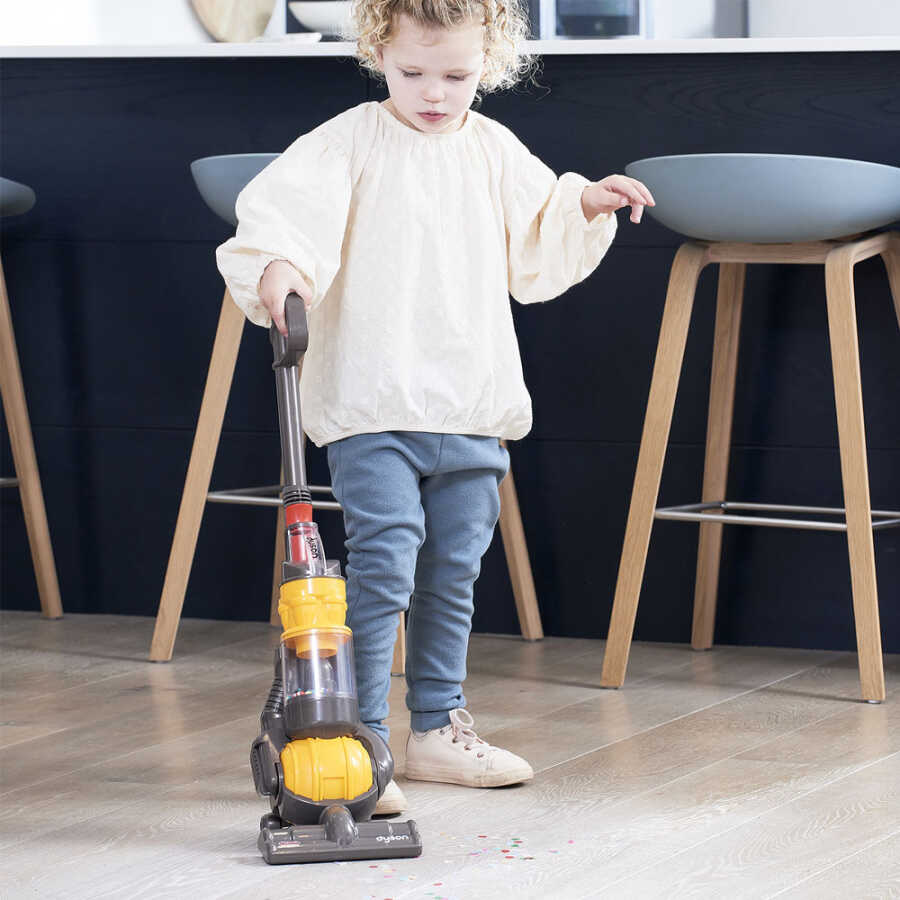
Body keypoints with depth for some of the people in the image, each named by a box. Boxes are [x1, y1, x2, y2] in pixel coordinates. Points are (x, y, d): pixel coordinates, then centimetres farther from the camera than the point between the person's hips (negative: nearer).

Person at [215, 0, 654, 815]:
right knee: (383, 564, -13)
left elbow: (534, 253, 21)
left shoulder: (497, 155, 11)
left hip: (473, 405, 6)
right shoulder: (352, 145, -6)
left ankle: (438, 726, 25)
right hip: (372, 405, -6)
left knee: (453, 571, 13)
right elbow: (291, 205, -22)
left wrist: (585, 207, 7)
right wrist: (277, 265, -40)